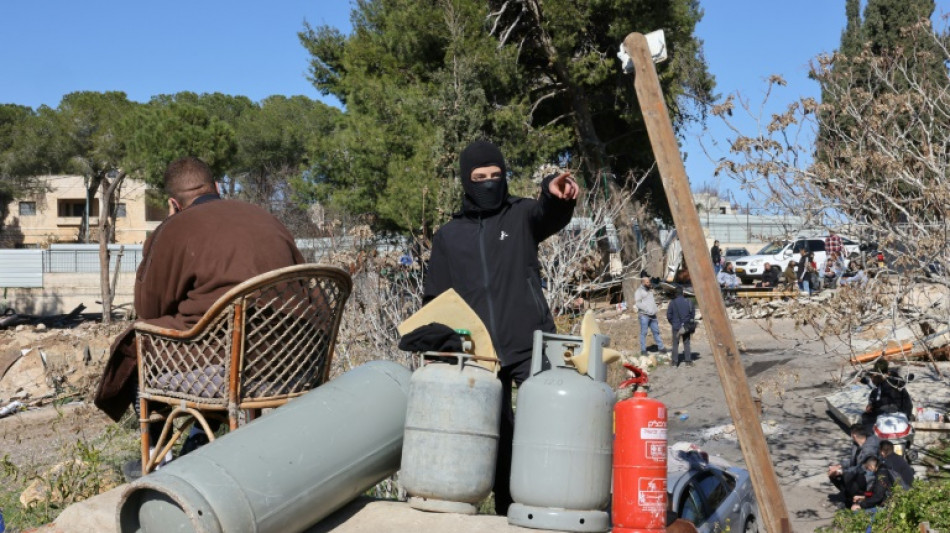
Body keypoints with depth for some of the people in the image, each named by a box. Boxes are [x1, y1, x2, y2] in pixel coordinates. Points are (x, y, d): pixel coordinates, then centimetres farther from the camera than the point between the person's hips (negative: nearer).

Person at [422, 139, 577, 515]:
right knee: (497, 439, 7)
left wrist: (555, 192, -42)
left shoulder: (521, 216, 7)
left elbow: (550, 214, -18)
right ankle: (506, 512, 18)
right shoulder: (448, 236, 14)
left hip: (530, 346, -2)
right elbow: (435, 300, 17)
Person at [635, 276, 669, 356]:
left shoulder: (649, 291, 19)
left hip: (652, 315, 7)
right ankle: (643, 350, 0)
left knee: (656, 331, 9)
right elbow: (638, 303, -13)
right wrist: (647, 309, -20)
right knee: (643, 333, -4)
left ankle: (660, 347, 14)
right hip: (644, 315, -7)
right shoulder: (639, 291, -4)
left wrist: (654, 310, 11)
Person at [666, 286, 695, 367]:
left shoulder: (673, 303, -12)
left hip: (676, 326, -2)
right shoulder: (688, 302, -5)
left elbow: (668, 315, -9)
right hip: (686, 327, 2)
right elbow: (693, 313, 1)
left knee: (675, 344, 7)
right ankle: (688, 361, 10)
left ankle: (675, 361, 7)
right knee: (686, 343, 11)